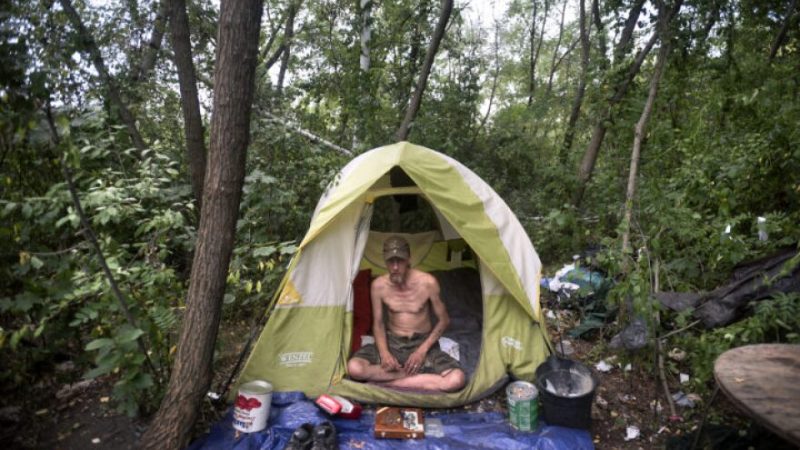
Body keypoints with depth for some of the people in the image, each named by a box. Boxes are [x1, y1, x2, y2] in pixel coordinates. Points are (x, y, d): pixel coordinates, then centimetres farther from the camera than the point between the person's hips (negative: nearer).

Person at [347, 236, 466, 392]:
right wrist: (384, 352, -17)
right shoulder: (379, 285, -9)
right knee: (354, 368, -29)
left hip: (422, 342, -1)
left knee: (456, 380, -30)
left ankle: (389, 382, -20)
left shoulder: (427, 282, -16)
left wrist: (422, 350, -14)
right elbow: (378, 323, 1)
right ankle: (410, 374, -16)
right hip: (392, 342, 1)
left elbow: (443, 320, -5)